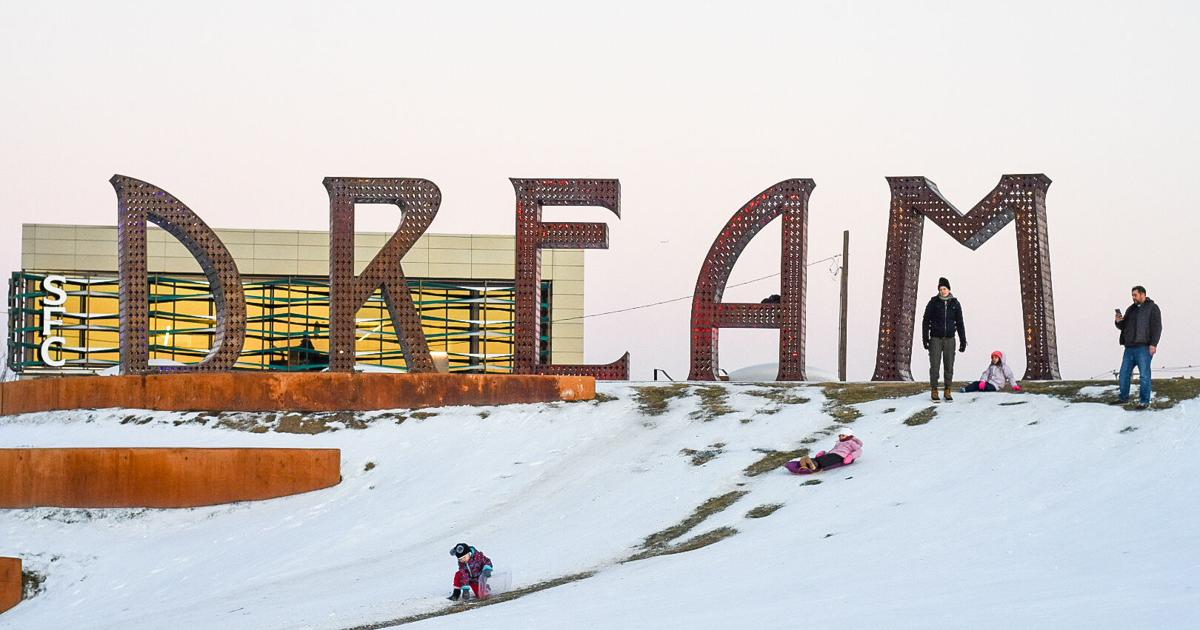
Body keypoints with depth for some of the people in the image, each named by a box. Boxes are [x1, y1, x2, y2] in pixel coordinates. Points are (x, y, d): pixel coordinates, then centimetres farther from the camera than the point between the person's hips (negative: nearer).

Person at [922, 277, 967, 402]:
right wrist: (925, 339, -9)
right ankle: (934, 391, 4)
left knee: (949, 366, 1)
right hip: (936, 339, -2)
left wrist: (963, 341, 0)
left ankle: (947, 391, 11)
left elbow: (959, 323, 4)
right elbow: (925, 321, -2)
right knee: (934, 365, -5)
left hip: (949, 339, 2)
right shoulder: (933, 302, -5)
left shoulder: (955, 304, 1)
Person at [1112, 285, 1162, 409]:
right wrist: (1119, 321, 1)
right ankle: (1123, 398, 18)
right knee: (1124, 373, 8)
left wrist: (1153, 344, -18)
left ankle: (1145, 401, -1)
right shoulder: (1131, 309, 19)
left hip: (1144, 348, -7)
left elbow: (1156, 327, -9)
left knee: (1144, 375, -5)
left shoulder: (1152, 308, -1)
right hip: (1130, 347, 7)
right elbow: (1123, 327, 25)